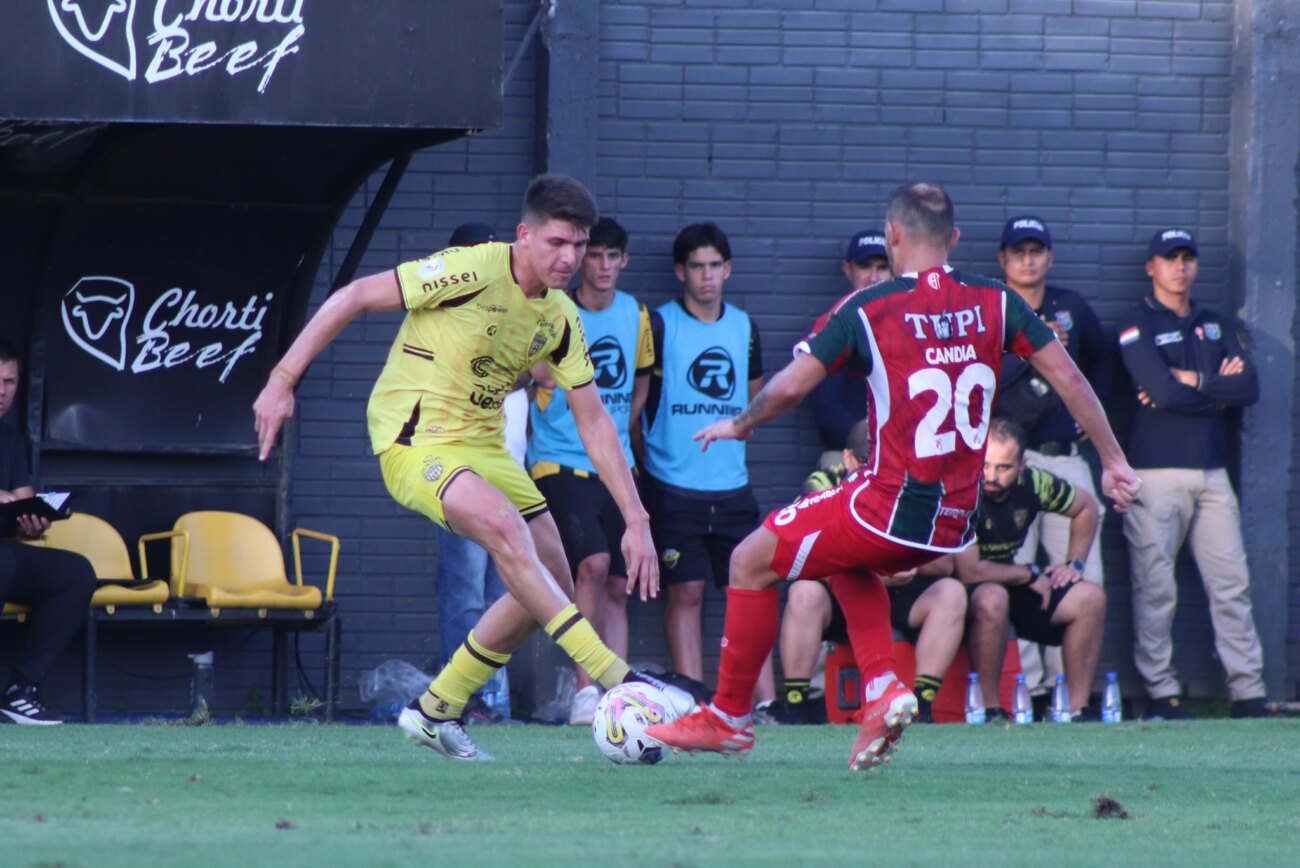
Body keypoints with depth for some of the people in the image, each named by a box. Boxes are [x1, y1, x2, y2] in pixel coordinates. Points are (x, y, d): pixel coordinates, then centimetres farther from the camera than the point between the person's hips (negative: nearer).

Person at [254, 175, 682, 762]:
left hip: (482, 445, 8)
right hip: (414, 440, -8)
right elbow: (353, 297, -15)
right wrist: (282, 382, -17)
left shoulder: (560, 318, 3)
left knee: (550, 586, 3)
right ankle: (614, 681, -35)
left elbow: (593, 421, 8)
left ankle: (435, 712, 16)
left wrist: (636, 520, 2)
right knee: (504, 526, -33)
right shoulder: (472, 271, -19)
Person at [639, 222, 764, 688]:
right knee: (686, 592, -6)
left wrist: (735, 429, 14)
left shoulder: (743, 327, 12)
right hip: (674, 487, -4)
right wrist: (645, 454, 1)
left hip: (733, 486, 4)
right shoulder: (659, 325, -2)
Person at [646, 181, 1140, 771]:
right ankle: (882, 688, 14)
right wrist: (1113, 460, 15)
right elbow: (1068, 378, 6)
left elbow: (790, 387, -6)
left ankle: (728, 717, 19)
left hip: (891, 509, -6)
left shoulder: (867, 309, -7)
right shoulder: (995, 303, 4)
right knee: (848, 562, 34)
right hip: (957, 521, 6)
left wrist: (739, 425, 14)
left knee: (753, 561, 14)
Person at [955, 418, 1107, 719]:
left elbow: (1086, 507, 12)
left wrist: (1074, 563, 1)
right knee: (992, 599, -39)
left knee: (1090, 599, -7)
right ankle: (989, 709, -27)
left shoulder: (1032, 483, -9)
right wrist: (1030, 574, -18)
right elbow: (970, 572, -30)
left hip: (1008, 583, 7)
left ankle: (1077, 708, -4)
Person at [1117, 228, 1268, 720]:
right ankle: (1161, 693, -2)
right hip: (1157, 471, -5)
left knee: (1231, 583, 1)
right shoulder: (1136, 326, 1)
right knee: (1155, 587, -6)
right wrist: (1219, 387, -2)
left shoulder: (1215, 326, 19)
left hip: (1212, 472, 5)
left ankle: (1248, 692, 1)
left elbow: (1249, 388, 4)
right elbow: (1164, 392, -14)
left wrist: (1193, 381, -6)